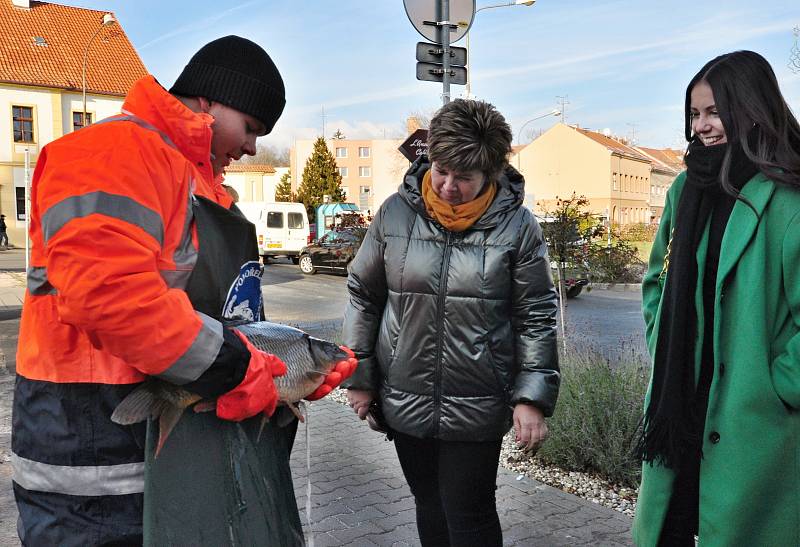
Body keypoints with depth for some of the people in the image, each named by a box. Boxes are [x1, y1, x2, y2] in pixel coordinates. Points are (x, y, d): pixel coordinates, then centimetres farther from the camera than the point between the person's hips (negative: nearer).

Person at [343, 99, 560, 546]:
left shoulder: (517, 225, -8)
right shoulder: (396, 213, -4)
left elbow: (537, 317, -4)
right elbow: (364, 297, 5)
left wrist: (533, 397, -9)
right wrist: (359, 376, 6)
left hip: (477, 409, -2)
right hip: (404, 402, 3)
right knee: (430, 508, 19)